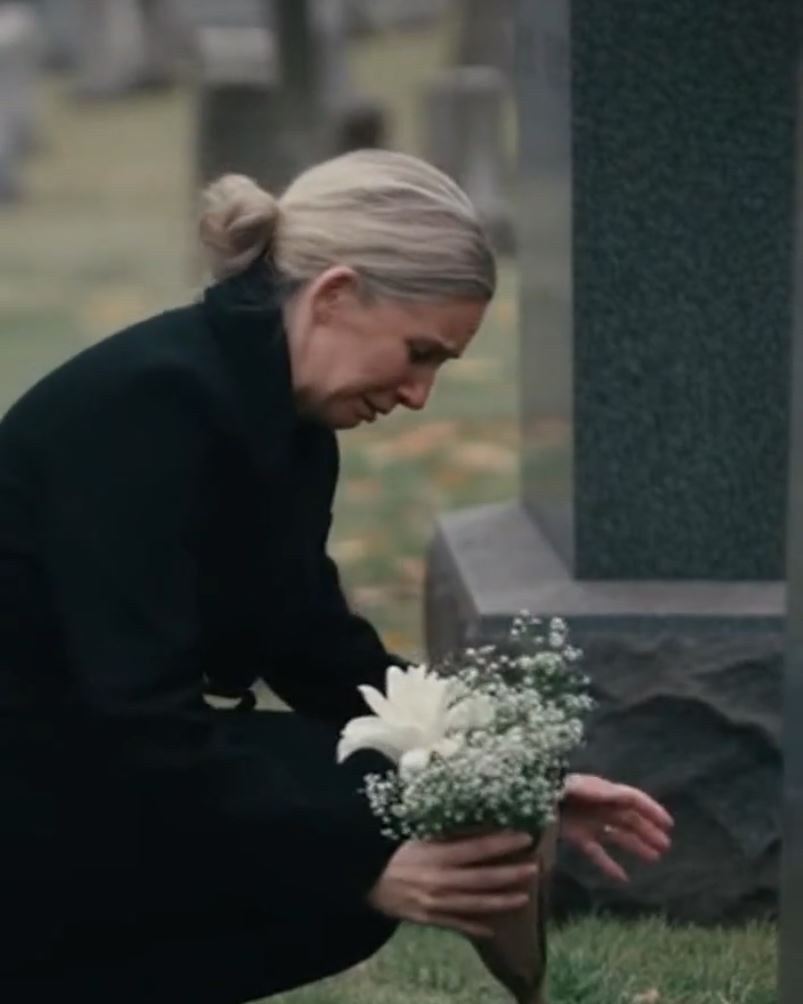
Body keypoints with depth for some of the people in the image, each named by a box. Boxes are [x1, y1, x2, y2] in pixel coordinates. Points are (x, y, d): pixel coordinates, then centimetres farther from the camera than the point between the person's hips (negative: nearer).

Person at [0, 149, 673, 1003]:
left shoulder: (281, 419, 3)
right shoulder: (151, 404, -24)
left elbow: (322, 654, 11)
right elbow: (141, 720, -29)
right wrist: (366, 866, -31)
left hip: (92, 760, 9)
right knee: (360, 832, -15)